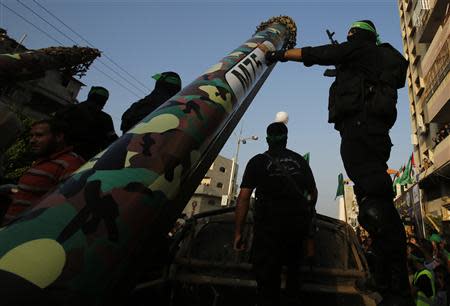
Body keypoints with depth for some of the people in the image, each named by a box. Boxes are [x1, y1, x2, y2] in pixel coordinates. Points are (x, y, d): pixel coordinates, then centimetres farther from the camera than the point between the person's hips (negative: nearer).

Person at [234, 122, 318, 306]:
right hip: (299, 221, 4)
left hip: (270, 222, -4)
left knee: (267, 277, 5)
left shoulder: (258, 161, 1)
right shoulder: (299, 160, 11)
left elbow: (244, 197, -5)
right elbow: (313, 192, 20)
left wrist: (238, 233, 0)